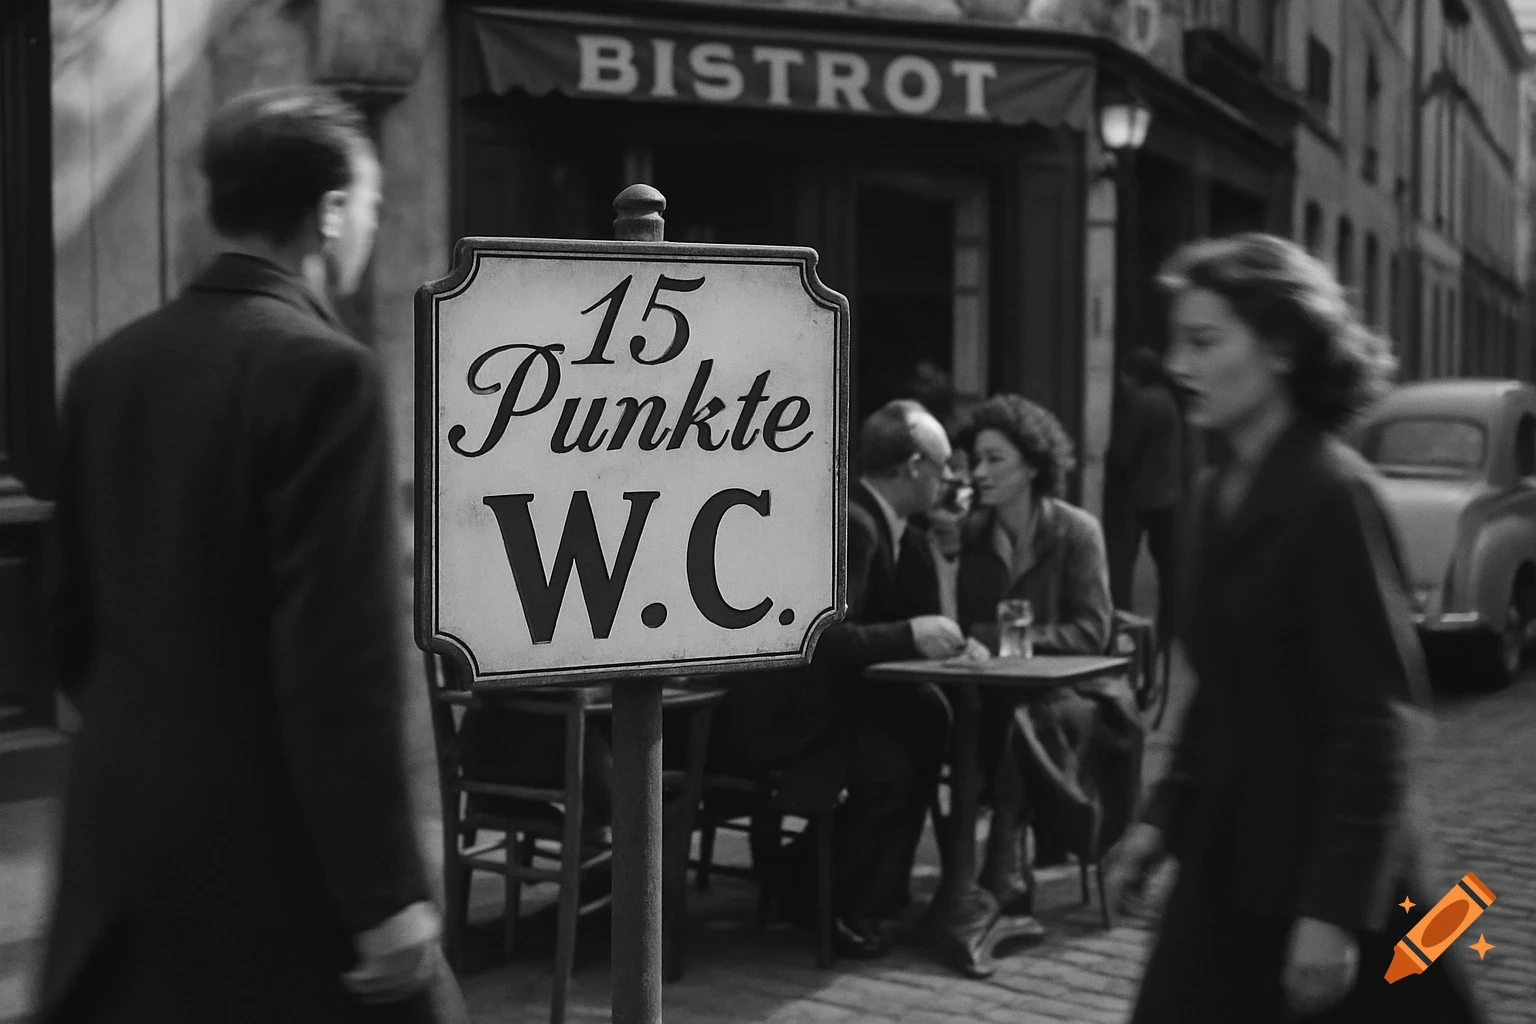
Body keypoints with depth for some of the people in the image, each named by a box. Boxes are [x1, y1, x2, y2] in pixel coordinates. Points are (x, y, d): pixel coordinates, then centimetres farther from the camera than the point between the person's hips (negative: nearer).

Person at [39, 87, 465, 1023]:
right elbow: (341, 654, -20)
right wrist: (385, 890, -17)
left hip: (120, 833, 7)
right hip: (276, 844, -7)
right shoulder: (321, 368, -15)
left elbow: (74, 612, 12)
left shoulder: (109, 369, 6)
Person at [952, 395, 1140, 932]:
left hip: (1069, 692, -3)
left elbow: (1091, 631, -8)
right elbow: (968, 623, 11)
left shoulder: (1077, 531, -2)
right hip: (997, 691, 3)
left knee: (1020, 722, -36)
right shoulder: (973, 533, 11)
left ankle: (1002, 882, -30)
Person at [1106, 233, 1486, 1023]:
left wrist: (1334, 908, -20)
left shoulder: (1334, 494, -16)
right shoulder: (1217, 496, 8)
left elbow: (1377, 720, -18)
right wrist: (1164, 817, 10)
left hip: (1324, 869, -8)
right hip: (1229, 859, 8)